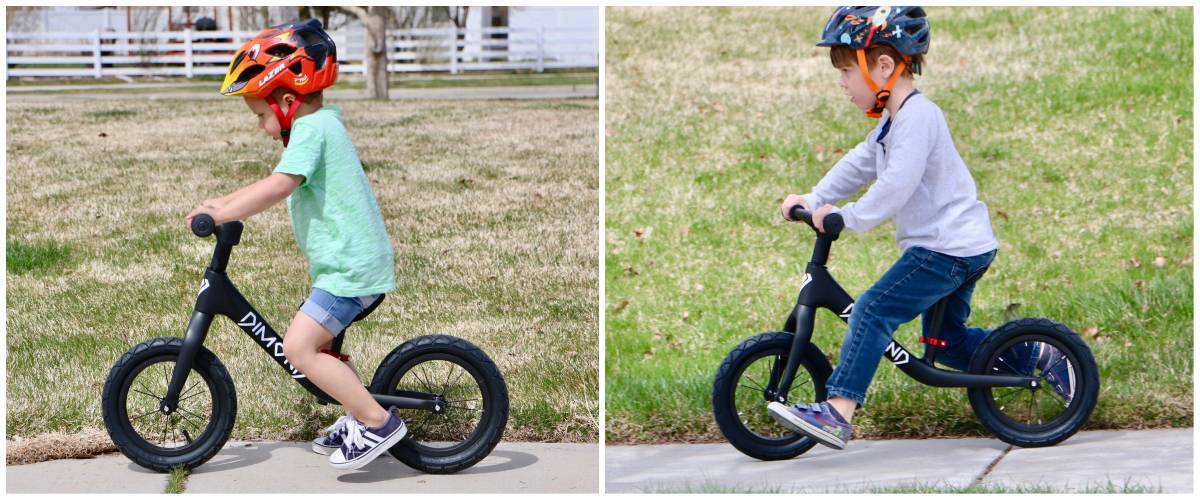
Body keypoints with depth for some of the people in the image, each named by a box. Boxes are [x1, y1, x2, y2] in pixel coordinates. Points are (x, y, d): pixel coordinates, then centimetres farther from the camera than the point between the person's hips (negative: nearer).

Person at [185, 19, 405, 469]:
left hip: (350, 267, -11)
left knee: (299, 348, -15)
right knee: (319, 342, 21)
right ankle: (358, 417, 28)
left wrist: (218, 215, -24)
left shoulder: (311, 128, -15)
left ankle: (378, 422, -12)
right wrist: (225, 201, 19)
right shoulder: (322, 124, 17)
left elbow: (278, 187, -27)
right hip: (357, 259, 11)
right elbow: (276, 183, 26)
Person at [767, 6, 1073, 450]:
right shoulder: (892, 120, 15)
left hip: (949, 249, -11)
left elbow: (897, 184, -29)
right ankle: (1041, 355, 28)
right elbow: (858, 165, 21)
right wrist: (814, 199, 12)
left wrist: (850, 218, -27)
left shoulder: (917, 116, -18)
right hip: (962, 245, 11)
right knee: (948, 341, 20)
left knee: (872, 311, -18)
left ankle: (838, 413, -23)